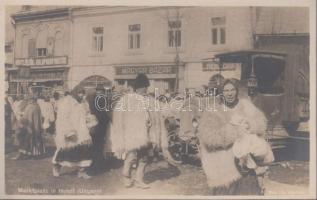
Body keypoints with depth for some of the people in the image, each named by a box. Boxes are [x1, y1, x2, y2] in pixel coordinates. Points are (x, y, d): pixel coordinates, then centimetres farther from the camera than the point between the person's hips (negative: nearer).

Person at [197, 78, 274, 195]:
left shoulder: (244, 104, 1)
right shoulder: (213, 109, -13)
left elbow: (261, 122, -5)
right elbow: (209, 137, -24)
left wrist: (249, 125, -26)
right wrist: (235, 131, -24)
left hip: (244, 154, 4)